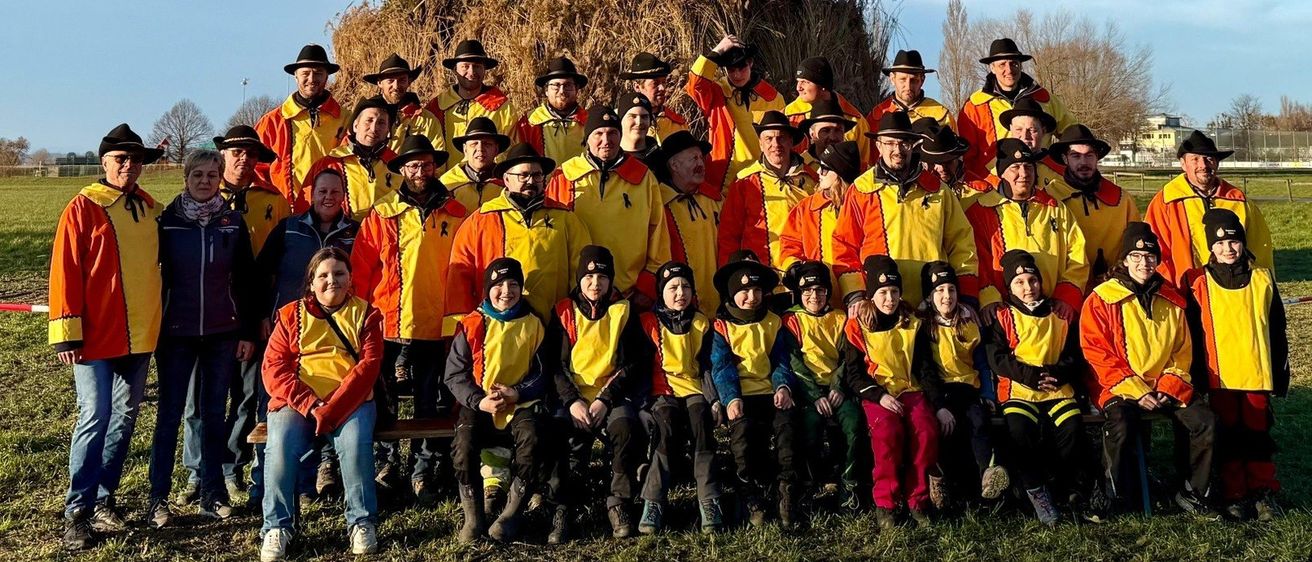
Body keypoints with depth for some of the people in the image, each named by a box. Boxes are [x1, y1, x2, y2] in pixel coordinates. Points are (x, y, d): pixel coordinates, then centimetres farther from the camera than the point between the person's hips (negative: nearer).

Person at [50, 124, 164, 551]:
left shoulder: (150, 209, 10)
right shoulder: (83, 208, -6)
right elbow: (65, 271, -9)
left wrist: (158, 320, 17)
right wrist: (66, 331, -14)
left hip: (139, 335, 6)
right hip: (96, 336, -6)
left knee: (125, 418, 11)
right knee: (95, 417, -8)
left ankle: (103, 500, 23)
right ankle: (77, 512, 1)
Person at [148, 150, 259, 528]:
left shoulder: (233, 222, 3)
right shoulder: (167, 220, -1)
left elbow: (246, 280, 5)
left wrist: (249, 332, 2)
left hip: (222, 333, 1)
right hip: (176, 333, -1)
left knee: (214, 413, 7)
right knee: (170, 413, 2)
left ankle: (212, 491, 16)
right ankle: (158, 497, 10)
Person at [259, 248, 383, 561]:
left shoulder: (365, 314, 9)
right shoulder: (291, 315, 12)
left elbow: (368, 366, -4)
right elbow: (274, 369, 1)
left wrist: (331, 409, -16)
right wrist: (309, 405, -15)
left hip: (351, 401, -1)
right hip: (296, 401, 1)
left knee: (355, 443, -30)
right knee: (280, 447, -27)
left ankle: (362, 522, -14)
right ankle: (277, 526, -11)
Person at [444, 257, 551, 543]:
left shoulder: (533, 325, 9)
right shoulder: (471, 325, 6)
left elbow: (542, 373, 6)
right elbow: (455, 374, 3)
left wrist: (516, 393, -12)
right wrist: (479, 401, -14)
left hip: (521, 403, 0)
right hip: (479, 405, 0)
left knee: (532, 438, -32)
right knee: (464, 442, -30)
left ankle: (512, 514, -15)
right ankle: (473, 517, -14)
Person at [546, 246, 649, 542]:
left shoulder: (623, 311, 8)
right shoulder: (564, 312, 8)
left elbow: (631, 364, 2)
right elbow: (555, 364, 4)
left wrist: (605, 399, -11)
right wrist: (572, 400, -13)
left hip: (613, 394, 0)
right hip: (573, 396, 0)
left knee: (625, 426, -32)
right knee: (569, 437, -32)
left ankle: (619, 504, -15)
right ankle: (563, 508, -16)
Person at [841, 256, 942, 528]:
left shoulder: (912, 324, 14)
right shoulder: (857, 327, 4)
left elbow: (926, 369, 12)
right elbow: (852, 374, -1)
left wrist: (939, 405, 0)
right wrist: (880, 396, -16)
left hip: (911, 390, 3)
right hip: (875, 394, -3)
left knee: (927, 430, -29)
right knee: (887, 431, -35)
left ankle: (917, 501, -15)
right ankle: (884, 504, -22)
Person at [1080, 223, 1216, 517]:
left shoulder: (1172, 299, 12)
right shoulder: (1102, 299, -4)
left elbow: (1183, 350, 15)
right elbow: (1097, 354, -7)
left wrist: (1169, 387, -3)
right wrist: (1136, 391, -14)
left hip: (1166, 387, 5)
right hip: (1120, 387, -4)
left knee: (1205, 421, -18)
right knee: (1121, 425, -33)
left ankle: (1192, 492, 1)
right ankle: (1110, 497, -15)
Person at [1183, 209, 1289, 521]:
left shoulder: (1262, 279, 5)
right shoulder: (1199, 283, -1)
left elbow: (1277, 330, 10)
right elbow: (1193, 334, 2)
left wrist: (1280, 374, 8)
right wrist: (1198, 377, -2)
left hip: (1258, 374, 1)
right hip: (1220, 376, -1)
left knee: (1258, 433, 5)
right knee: (1228, 436, 4)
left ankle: (1263, 492, 15)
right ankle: (1234, 495, 12)